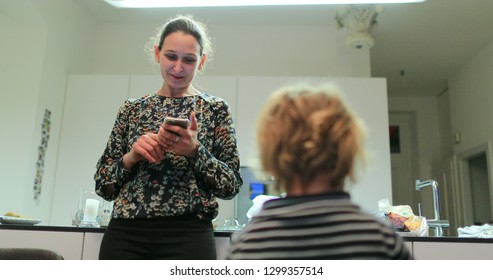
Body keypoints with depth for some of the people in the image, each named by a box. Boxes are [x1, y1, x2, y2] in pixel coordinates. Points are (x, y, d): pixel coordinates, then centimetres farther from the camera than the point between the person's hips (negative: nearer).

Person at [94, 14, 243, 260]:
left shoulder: (215, 108, 1)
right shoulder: (132, 109, 7)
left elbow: (232, 186, -3)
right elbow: (102, 185, 8)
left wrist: (195, 150, -17)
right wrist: (131, 157, -11)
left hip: (187, 236, -2)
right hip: (125, 235, 2)